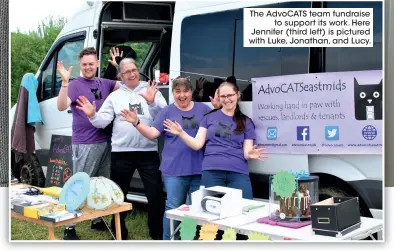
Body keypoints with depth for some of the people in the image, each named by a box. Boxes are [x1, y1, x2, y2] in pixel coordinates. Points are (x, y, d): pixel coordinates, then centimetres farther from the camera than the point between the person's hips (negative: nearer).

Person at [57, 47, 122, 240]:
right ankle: (69, 227, 1)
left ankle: (98, 220, 26)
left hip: (106, 141, 6)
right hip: (85, 144, -6)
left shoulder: (104, 83, 12)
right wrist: (64, 82, -31)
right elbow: (61, 107, -19)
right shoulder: (75, 85, -5)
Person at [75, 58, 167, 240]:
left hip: (148, 152, -1)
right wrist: (92, 116, -18)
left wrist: (153, 103, -25)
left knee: (156, 193, 1)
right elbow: (103, 121, 2)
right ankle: (119, 232, 28)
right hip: (121, 153, 2)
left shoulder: (152, 91, 5)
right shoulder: (115, 96, 10)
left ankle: (158, 232, 16)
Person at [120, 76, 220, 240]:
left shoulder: (204, 109, 8)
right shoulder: (167, 112, 6)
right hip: (174, 170, -1)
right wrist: (136, 123, -17)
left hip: (199, 169, 1)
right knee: (173, 208, 4)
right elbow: (152, 133, -1)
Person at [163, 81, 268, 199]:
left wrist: (250, 154, -15)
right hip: (211, 171, 0)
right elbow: (197, 144, 6)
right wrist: (181, 133, -9)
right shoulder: (209, 117, 11)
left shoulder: (246, 122, 13)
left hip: (238, 173, 1)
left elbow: (246, 152, 7)